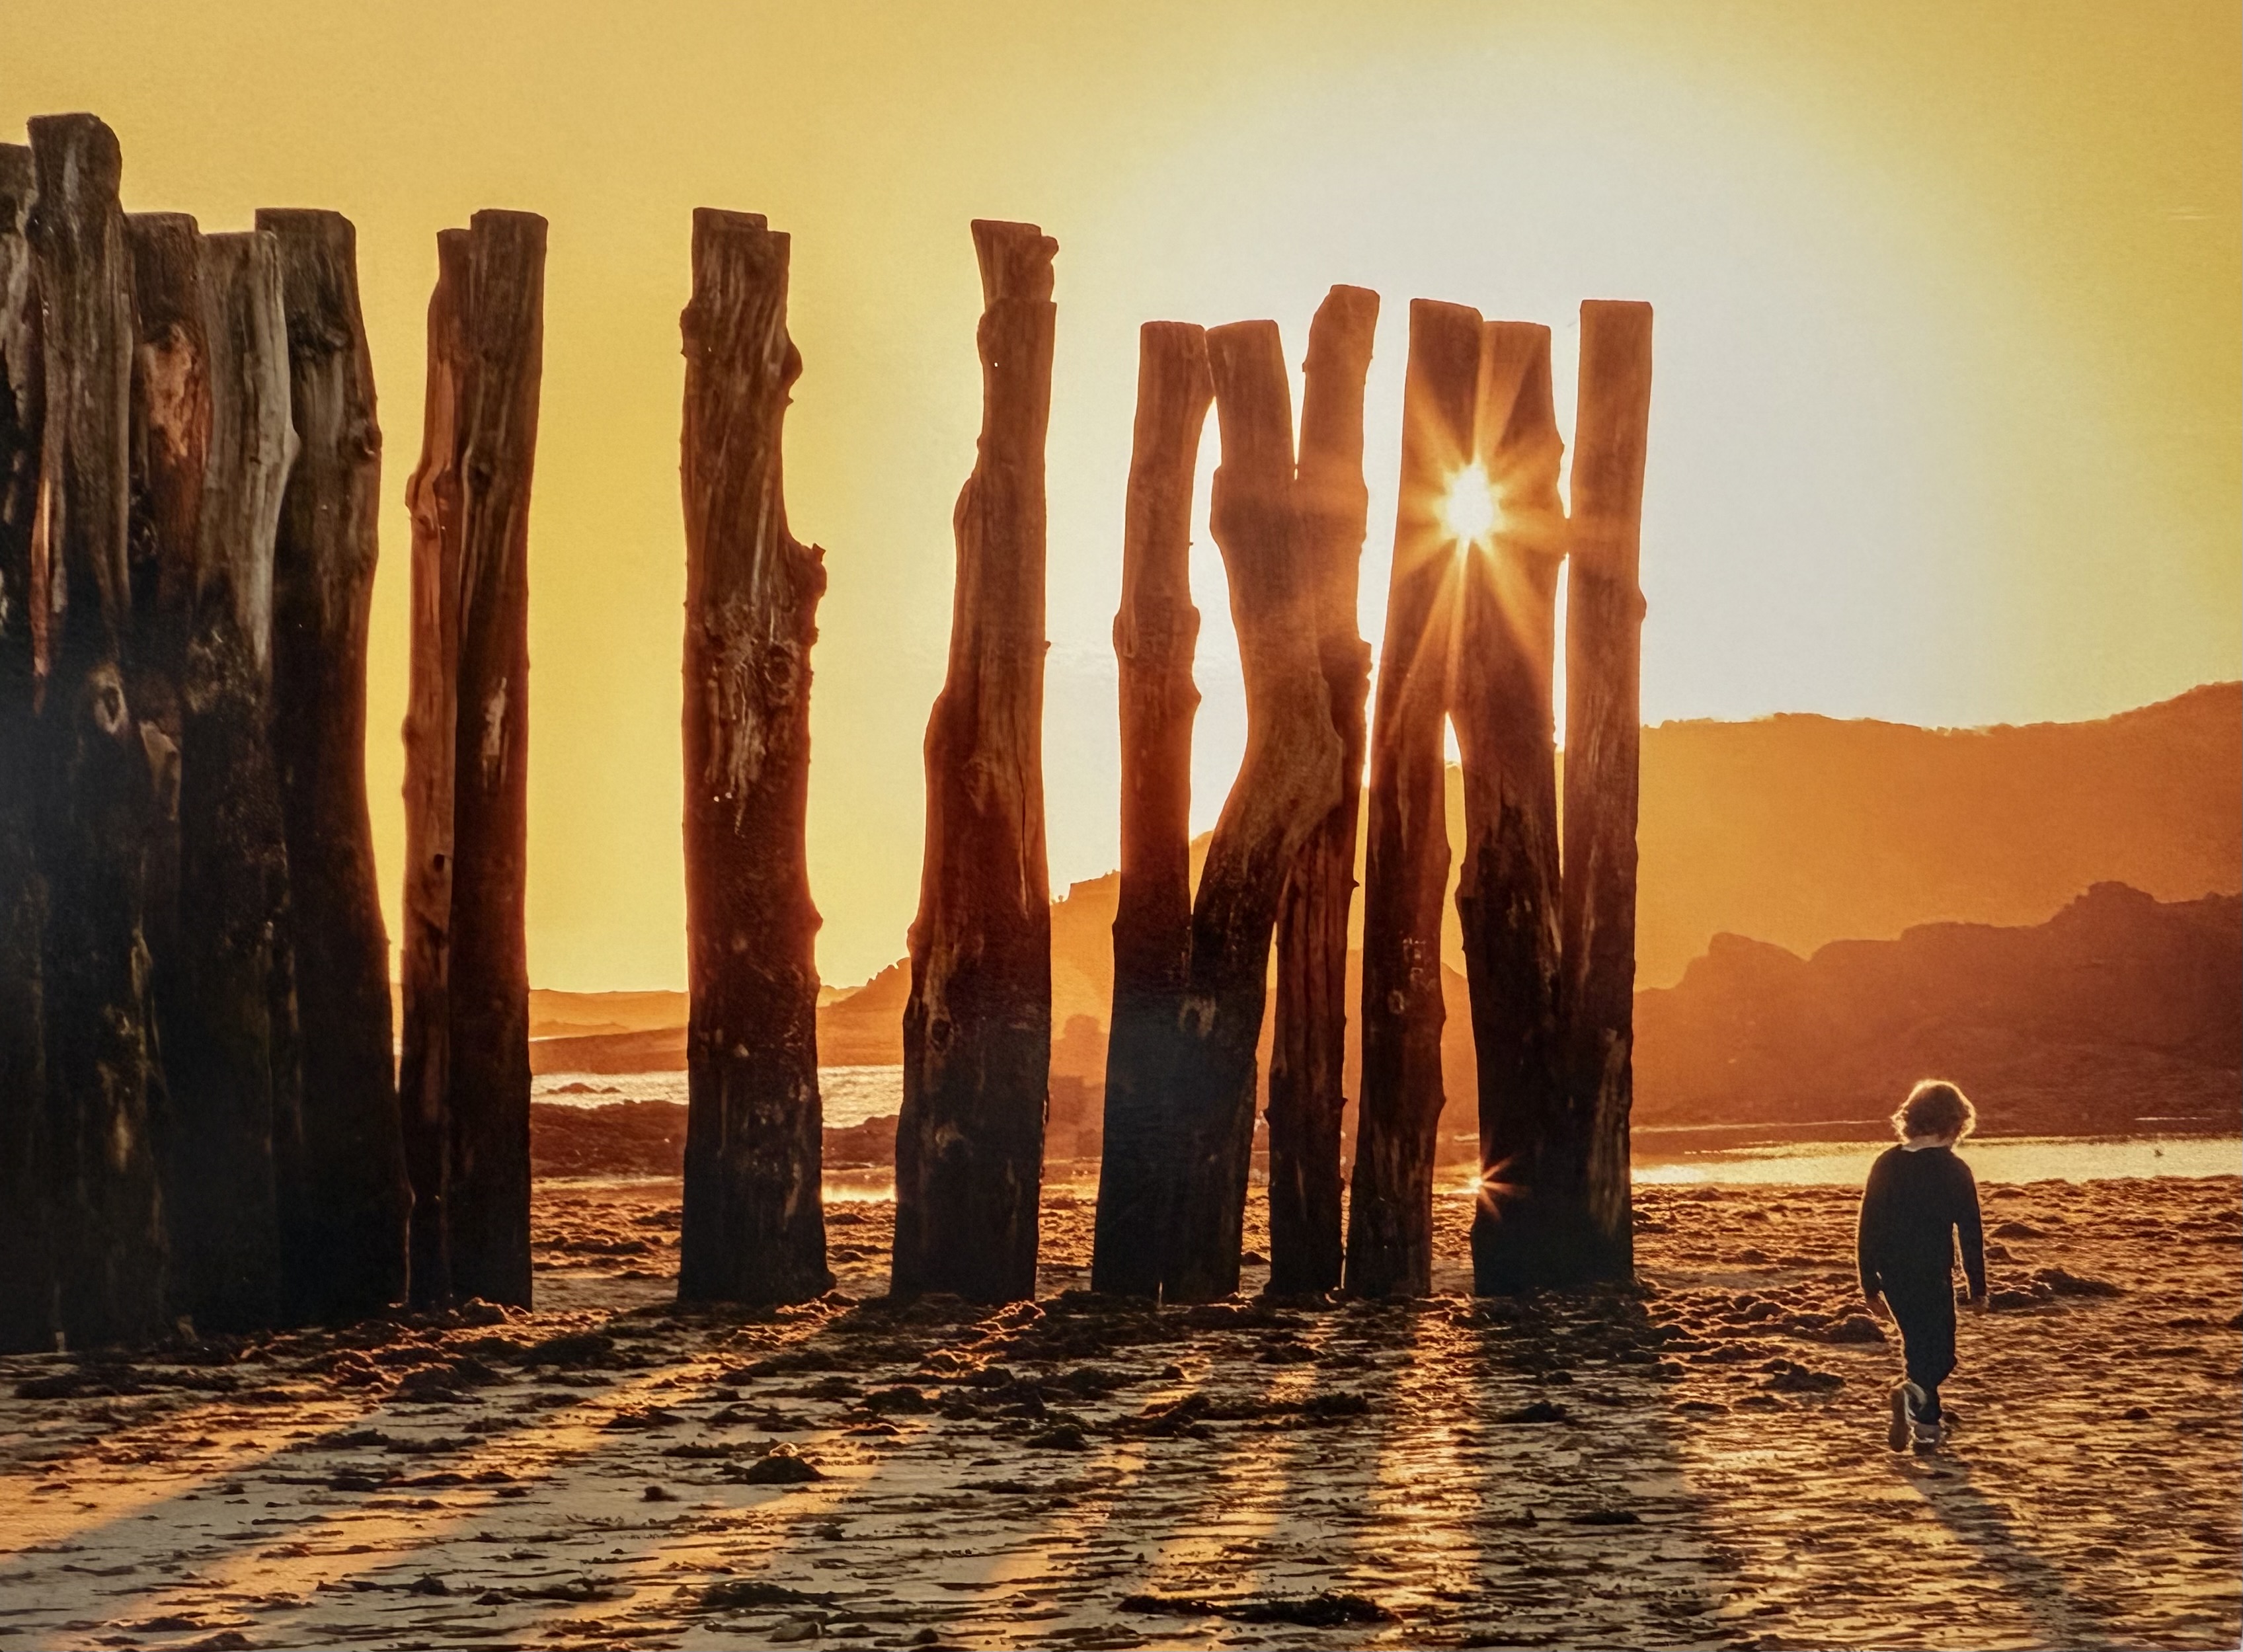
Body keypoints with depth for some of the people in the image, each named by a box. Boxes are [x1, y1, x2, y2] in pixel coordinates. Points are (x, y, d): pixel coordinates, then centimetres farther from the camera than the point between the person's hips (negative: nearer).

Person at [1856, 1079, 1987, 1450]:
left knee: (1919, 1346, 22)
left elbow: (1866, 1230, 6)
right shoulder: (1954, 1170, -7)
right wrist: (1978, 1288, 2)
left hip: (1893, 1277, 4)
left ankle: (1927, 1423, 28)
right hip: (1934, 1277, -4)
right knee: (1939, 1356, 2)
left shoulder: (1886, 1164, 4)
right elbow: (1971, 1234, -6)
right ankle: (1915, 1394, -28)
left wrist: (1870, 1287, 12)